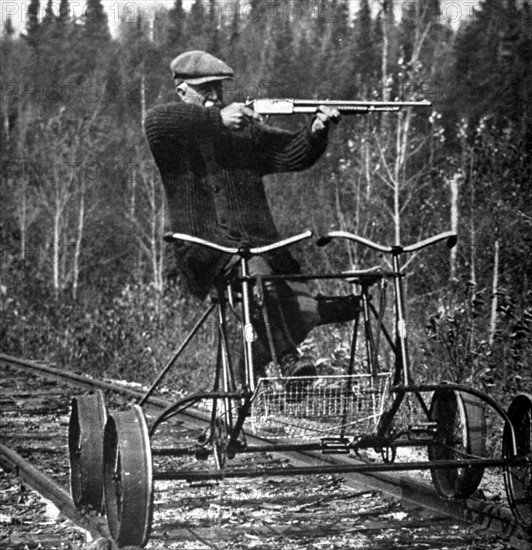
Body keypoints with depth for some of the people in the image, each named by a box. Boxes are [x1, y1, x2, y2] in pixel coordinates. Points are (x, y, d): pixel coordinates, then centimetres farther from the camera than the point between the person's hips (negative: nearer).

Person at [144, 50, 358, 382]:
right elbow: (158, 121, -17)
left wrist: (315, 132, -13)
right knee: (256, 270, -37)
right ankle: (288, 358, -39)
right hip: (206, 251, -4)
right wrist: (218, 119, -24)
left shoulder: (247, 130, 20)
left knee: (300, 307, -17)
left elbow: (292, 154, 9)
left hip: (262, 243, 4)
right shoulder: (171, 133, 8)